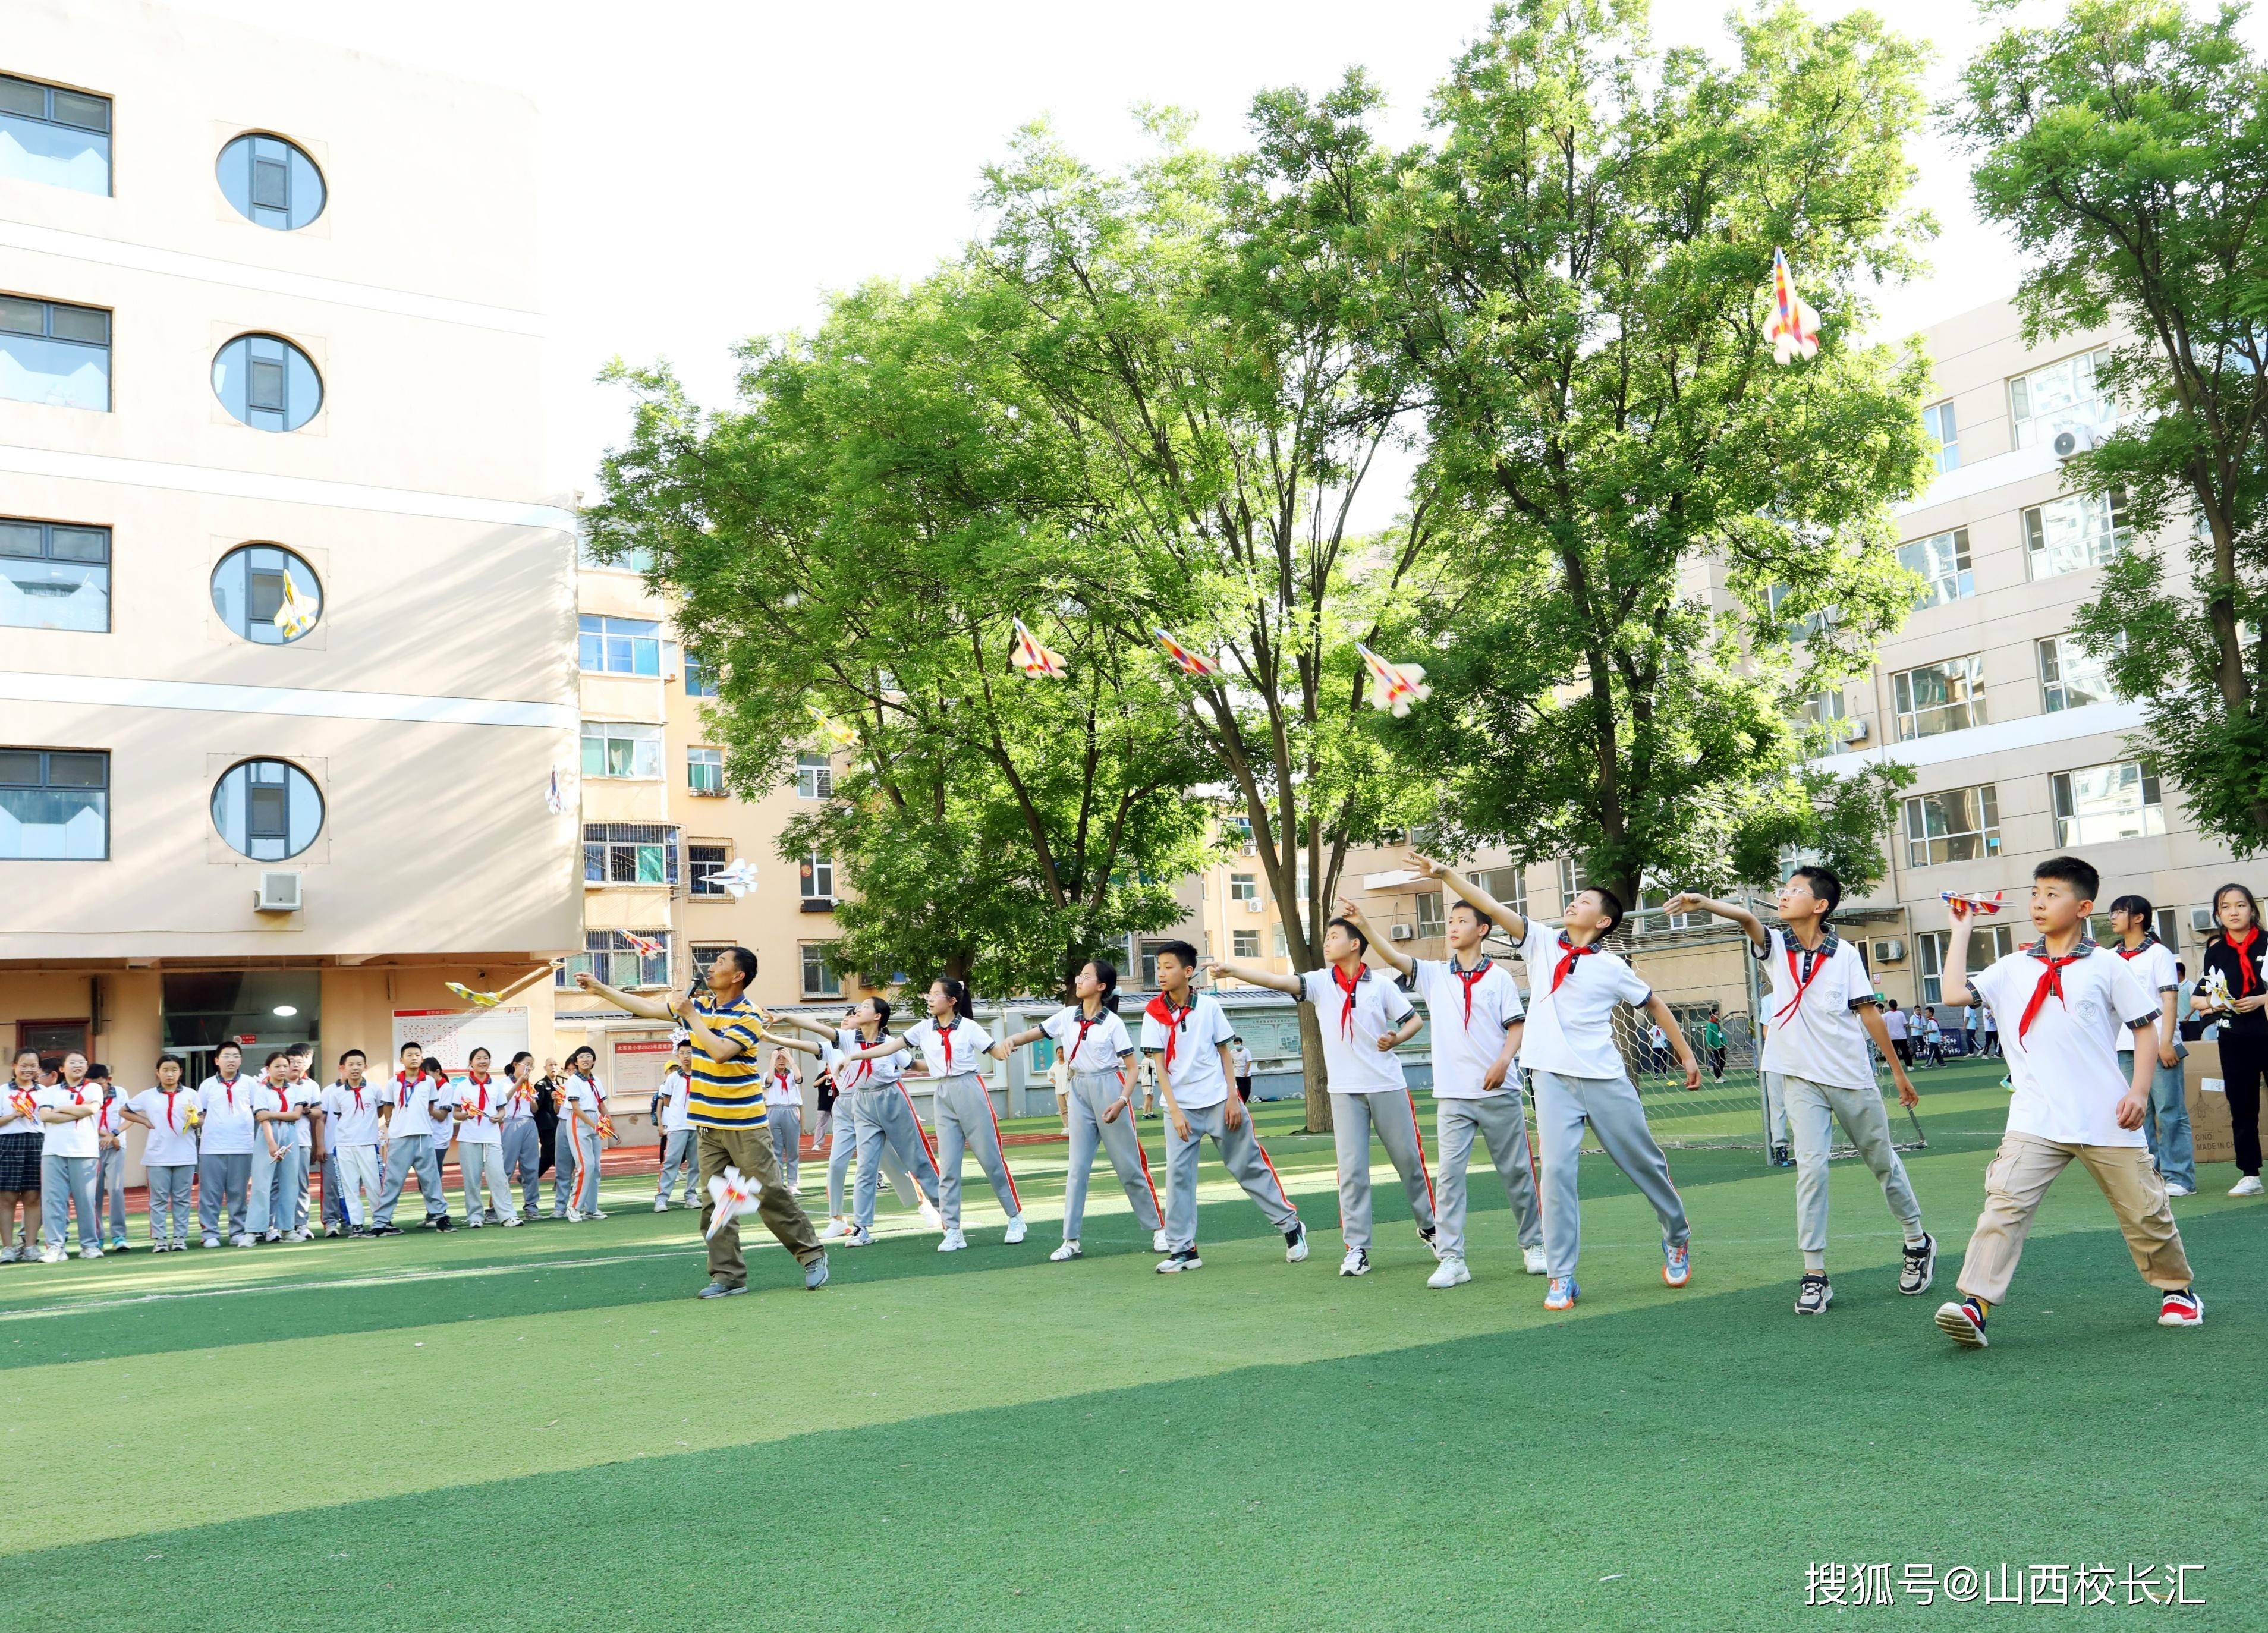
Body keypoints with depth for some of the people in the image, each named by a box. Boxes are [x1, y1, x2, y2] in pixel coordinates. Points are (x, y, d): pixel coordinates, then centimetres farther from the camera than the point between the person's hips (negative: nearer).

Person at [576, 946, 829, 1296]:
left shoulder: (749, 1017, -13)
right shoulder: (699, 1005, 9)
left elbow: (720, 1052, -27)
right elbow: (647, 1008, 16)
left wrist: (691, 1016, -19)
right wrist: (601, 988, 15)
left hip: (745, 1126, -7)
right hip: (709, 1126, 7)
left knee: (771, 1195, -3)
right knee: (715, 1203, 4)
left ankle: (812, 1256, 11)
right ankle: (728, 1276, 9)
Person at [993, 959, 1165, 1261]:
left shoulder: (1112, 1023, -8)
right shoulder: (1067, 1016, 4)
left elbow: (1132, 1068, -7)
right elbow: (1034, 1033, 8)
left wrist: (1122, 1101, -20)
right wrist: (1010, 1041, -13)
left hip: (1109, 1089, -4)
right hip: (1079, 1092, 4)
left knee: (1130, 1166, 1)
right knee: (1077, 1168, 3)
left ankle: (1158, 1228, 14)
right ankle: (1071, 1240, 6)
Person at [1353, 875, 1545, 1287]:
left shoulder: (1499, 977, 3)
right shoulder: (1435, 974, 7)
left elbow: (1517, 1026, 1)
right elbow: (1394, 957, -4)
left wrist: (1503, 1061, -16)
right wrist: (1362, 924, -17)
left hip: (1499, 1092, -1)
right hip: (1453, 1095, 1)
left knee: (1517, 1171, 8)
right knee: (1450, 1173, -7)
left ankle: (1533, 1245, 22)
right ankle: (1451, 1258, -6)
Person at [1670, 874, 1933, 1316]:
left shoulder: (1845, 953, -4)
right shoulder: (1776, 947, -2)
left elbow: (1869, 1012, 1)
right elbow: (1747, 918, -23)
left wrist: (1898, 1071, 6)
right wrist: (1703, 903, -43)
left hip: (1853, 1077, 0)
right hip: (1801, 1078, 0)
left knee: (1883, 1162, 14)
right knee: (1811, 1167, -11)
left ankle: (1918, 1244, 36)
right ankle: (1815, 1275, -7)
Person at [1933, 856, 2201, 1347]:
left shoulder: (2107, 966, 1)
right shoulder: (2014, 969, 7)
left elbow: (2146, 1027, 3)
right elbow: (1956, 993, -4)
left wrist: (2139, 1091, -7)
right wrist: (1961, 929, 2)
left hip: (2106, 1120, -1)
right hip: (2036, 1121, 1)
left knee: (2144, 1209, 12)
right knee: (2004, 1202, -15)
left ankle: (2176, 1289, 38)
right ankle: (1975, 1305, -18)